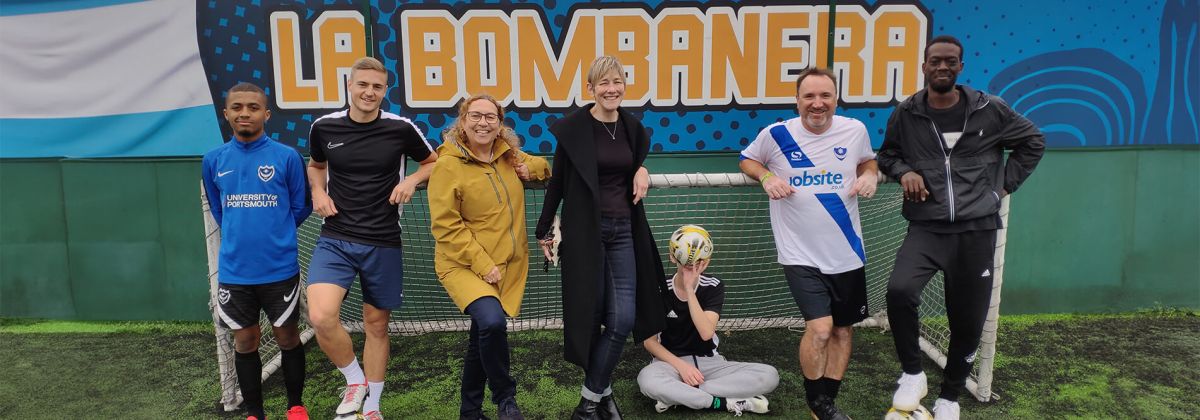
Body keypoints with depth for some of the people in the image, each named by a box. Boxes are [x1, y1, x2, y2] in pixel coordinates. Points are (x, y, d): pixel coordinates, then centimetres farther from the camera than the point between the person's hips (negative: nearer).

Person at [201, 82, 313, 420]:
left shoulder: (287, 157, -7)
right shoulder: (213, 161, 2)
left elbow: (301, 207, 1)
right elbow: (217, 211, 16)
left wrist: (274, 234, 6)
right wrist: (240, 236, 12)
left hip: (280, 269, -2)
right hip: (234, 272, 3)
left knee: (287, 338, 9)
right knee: (245, 342, 12)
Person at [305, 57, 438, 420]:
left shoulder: (400, 128, -6)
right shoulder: (324, 127, 0)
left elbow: (433, 162, 10)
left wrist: (412, 180, -9)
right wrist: (318, 192, 1)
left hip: (383, 244, 0)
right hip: (335, 240, 1)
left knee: (376, 325, 11)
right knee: (321, 317, -20)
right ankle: (356, 381, 8)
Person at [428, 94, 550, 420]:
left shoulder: (509, 156, 6)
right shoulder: (448, 165, -12)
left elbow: (541, 165, 27)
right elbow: (446, 226, -15)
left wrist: (531, 168, 1)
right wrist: (482, 265, -19)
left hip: (508, 265, 6)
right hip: (464, 265, -6)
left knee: (483, 338, 14)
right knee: (492, 322, -29)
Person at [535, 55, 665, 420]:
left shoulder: (632, 126, 7)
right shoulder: (573, 126, -7)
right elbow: (558, 181, -1)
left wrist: (642, 170, 0)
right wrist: (545, 230, 2)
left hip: (623, 229, 4)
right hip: (585, 229, -4)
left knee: (623, 320, -2)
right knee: (590, 316, 1)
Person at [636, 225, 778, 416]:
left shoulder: (713, 287, -5)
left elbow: (706, 333, -20)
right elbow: (649, 341, -5)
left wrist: (689, 289, -26)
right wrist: (680, 365, -20)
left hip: (708, 362, 3)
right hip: (672, 361, -2)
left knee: (769, 375, -21)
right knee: (647, 380, -39)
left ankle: (676, 395, -23)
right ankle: (727, 403, -24)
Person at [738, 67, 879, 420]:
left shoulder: (855, 130, -2)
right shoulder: (775, 134, -9)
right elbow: (747, 159, 7)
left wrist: (870, 175, -5)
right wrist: (766, 177, -13)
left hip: (847, 252, 4)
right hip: (800, 254, -4)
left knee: (842, 329, 14)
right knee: (820, 327, -15)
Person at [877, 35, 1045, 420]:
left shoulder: (990, 110, 0)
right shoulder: (906, 114, 1)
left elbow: (1033, 142, 16)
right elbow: (887, 154, 17)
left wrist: (1004, 186, 8)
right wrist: (904, 171, -5)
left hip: (977, 230, 1)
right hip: (927, 229, -1)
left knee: (968, 321, 8)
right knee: (899, 291, -27)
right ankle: (912, 373, -1)